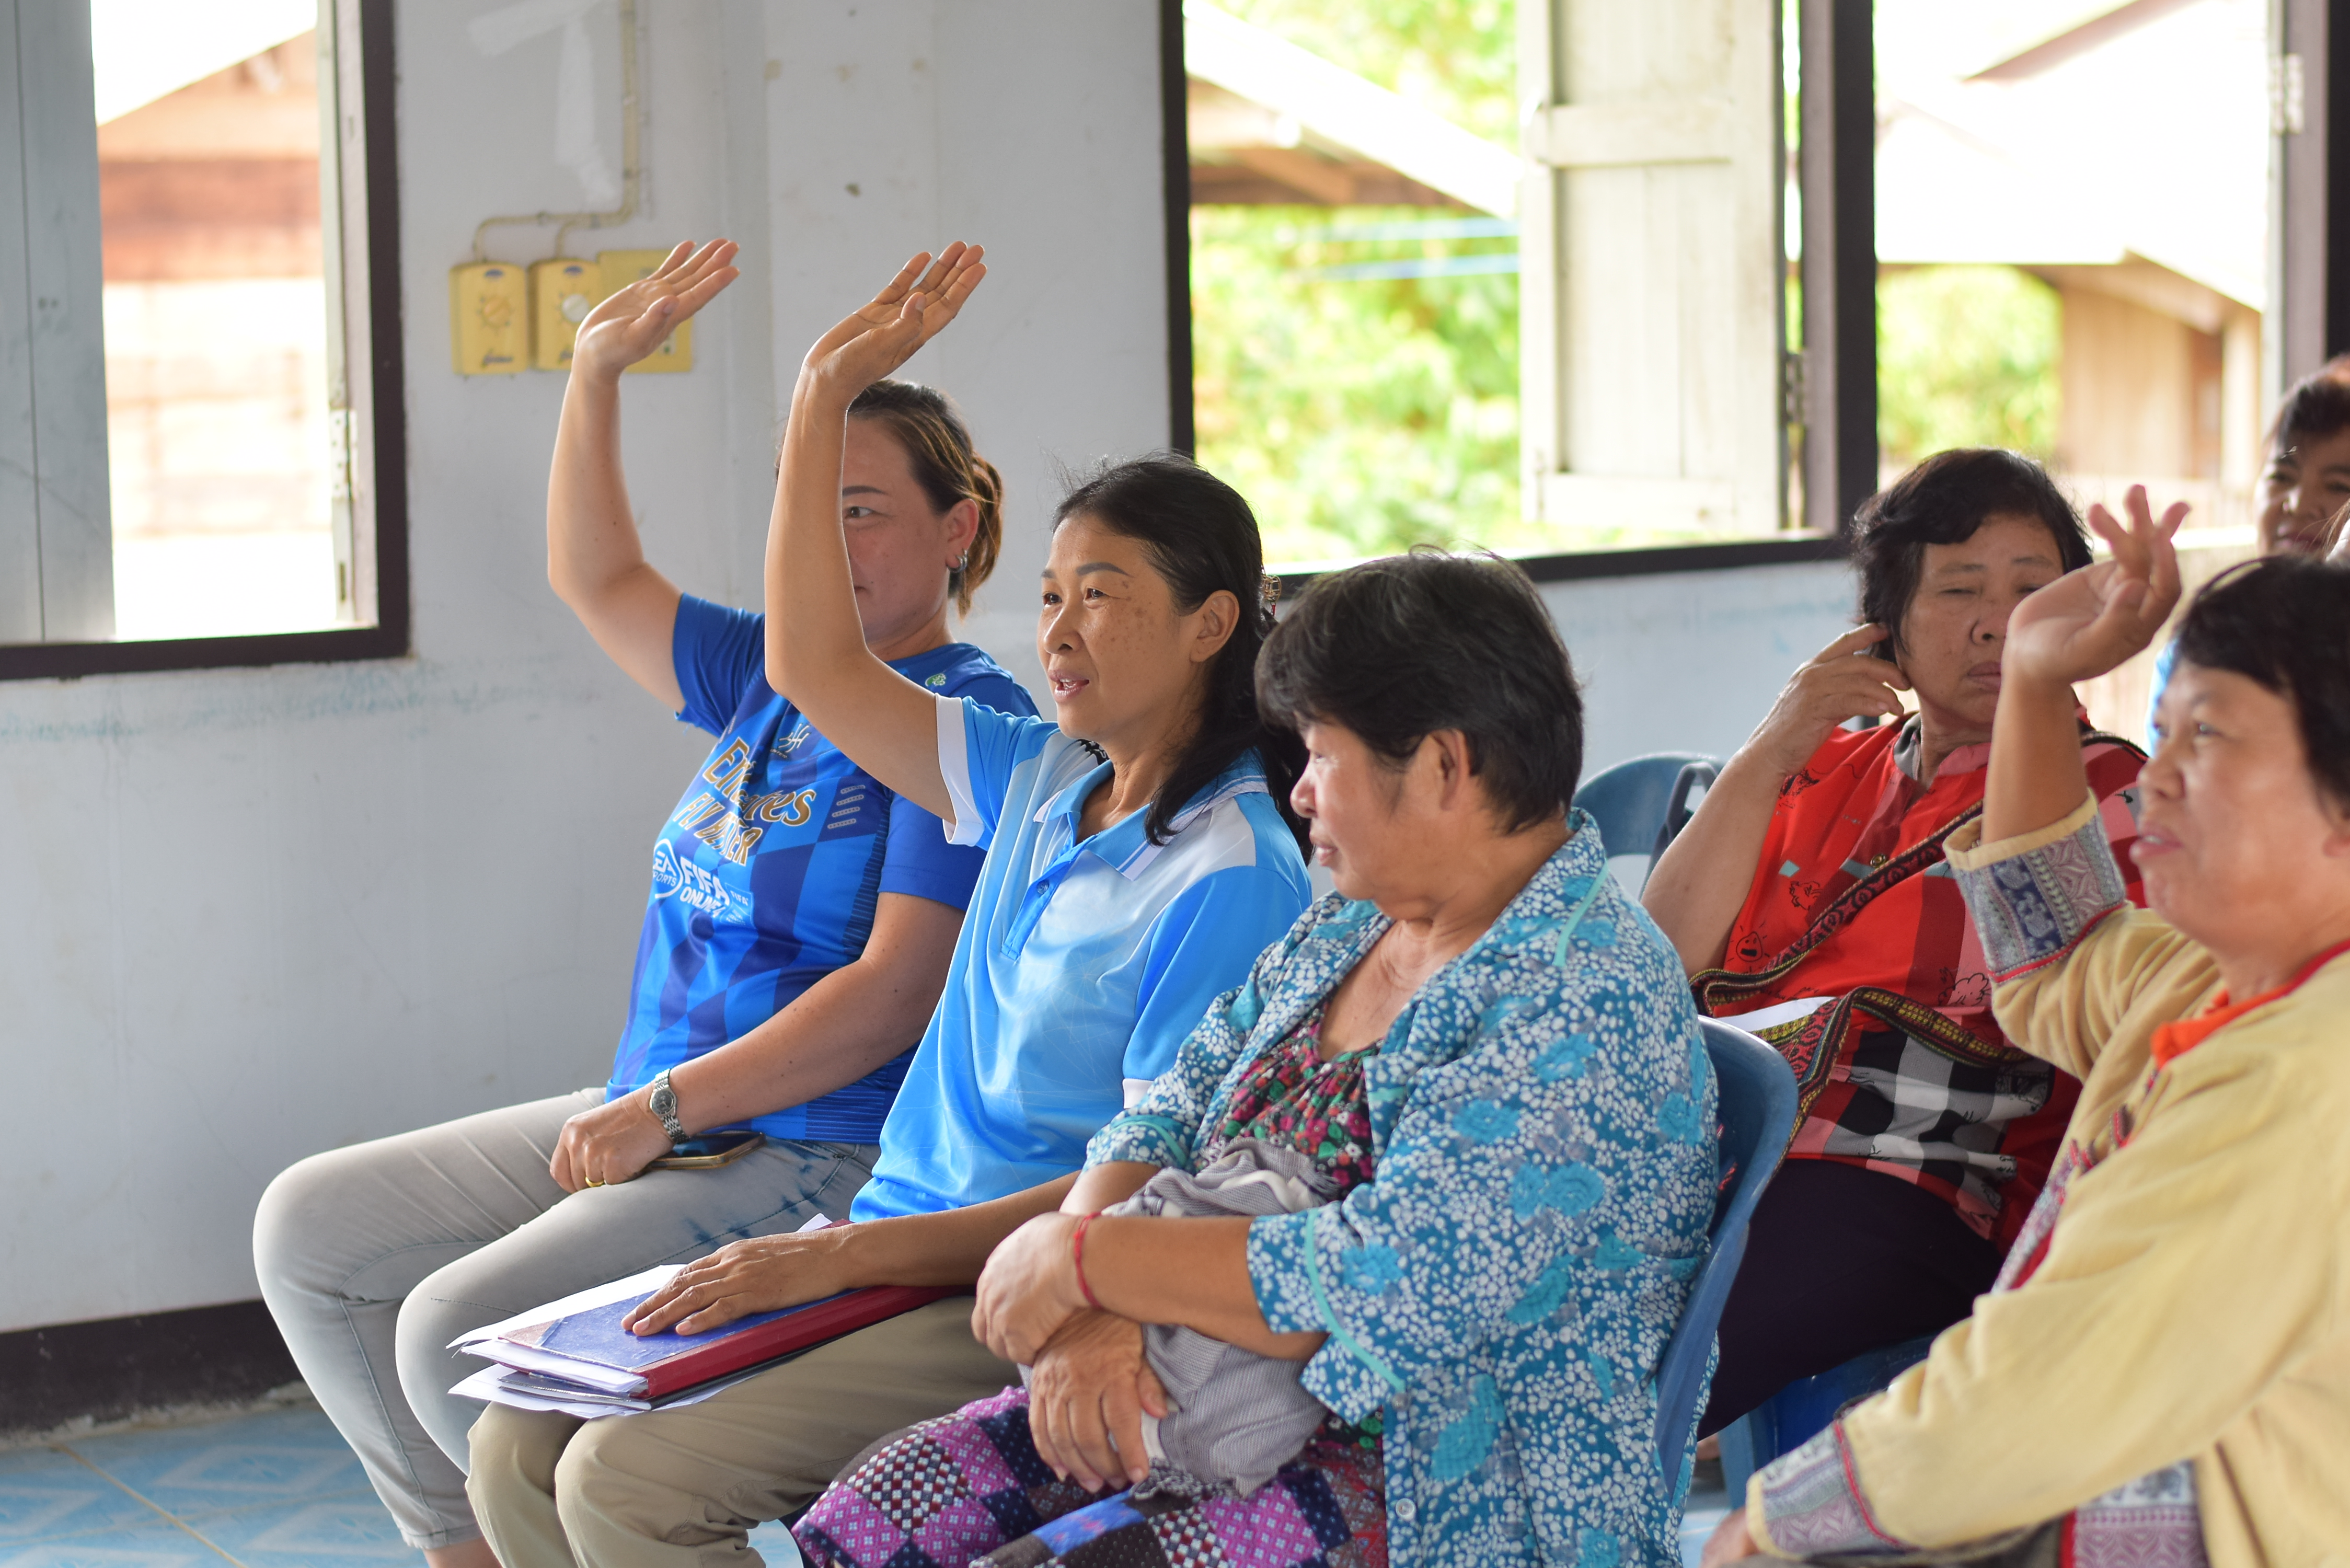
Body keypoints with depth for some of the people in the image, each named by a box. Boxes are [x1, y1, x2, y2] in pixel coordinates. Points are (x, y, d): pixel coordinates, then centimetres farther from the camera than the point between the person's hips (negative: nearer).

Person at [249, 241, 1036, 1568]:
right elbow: (597, 577, 25)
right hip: (657, 1123, 10)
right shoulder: (768, 677, 12)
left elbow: (896, 996, -21)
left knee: (459, 1332, -25)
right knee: (312, 1229, 9)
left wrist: (663, 1105, -19)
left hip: (818, 1156, -10)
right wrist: (598, 376, 14)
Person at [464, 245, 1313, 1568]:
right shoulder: (1044, 778, 11)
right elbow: (818, 666, 16)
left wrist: (845, 1254, -22)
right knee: (521, 1446, -5)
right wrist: (830, 393, 12)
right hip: (897, 1252, 8)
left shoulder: (1234, 878, -14)